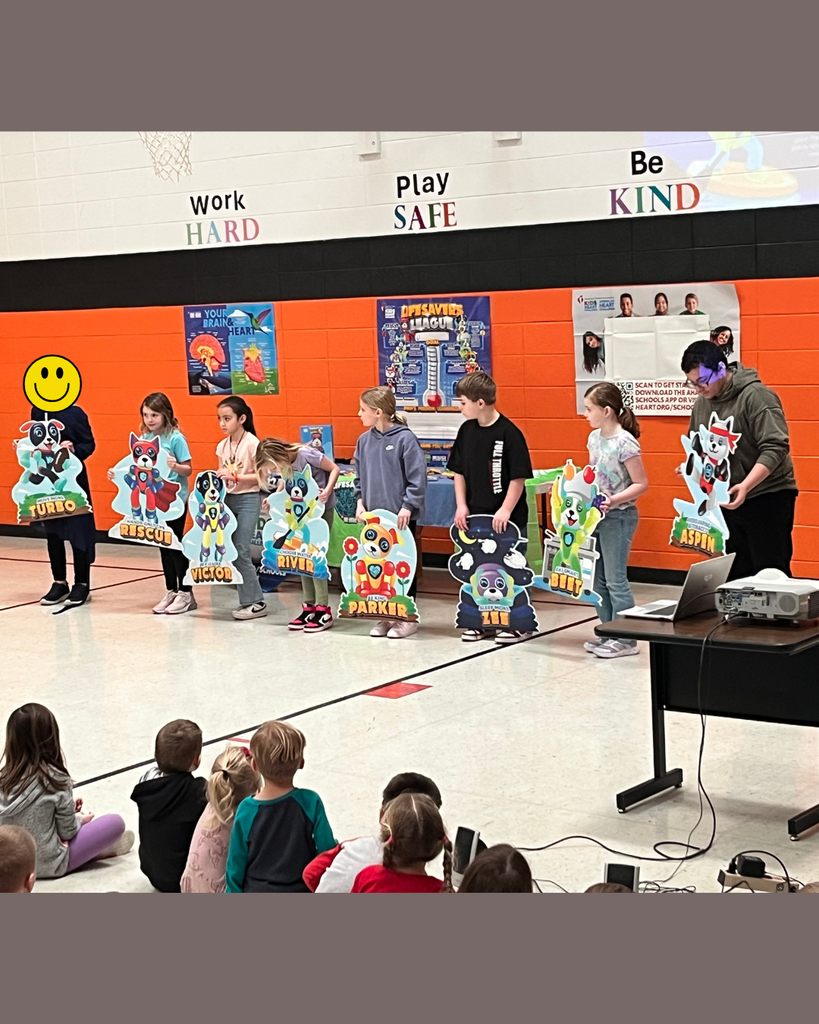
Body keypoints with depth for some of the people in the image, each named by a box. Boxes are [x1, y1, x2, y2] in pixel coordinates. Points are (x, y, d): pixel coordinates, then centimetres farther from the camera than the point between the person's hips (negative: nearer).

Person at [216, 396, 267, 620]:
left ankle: (255, 602, -2)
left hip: (248, 500, -7)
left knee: (240, 550, -10)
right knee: (232, 551, 4)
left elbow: (260, 476, -13)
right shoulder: (222, 446, 7)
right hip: (228, 499, 7)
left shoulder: (252, 443, -12)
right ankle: (249, 599, 12)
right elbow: (223, 476, 14)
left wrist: (235, 477, -21)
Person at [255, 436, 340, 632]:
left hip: (322, 508, -7)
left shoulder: (306, 454, -25)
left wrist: (327, 491, -29)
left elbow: (334, 469, -17)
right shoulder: (283, 464, -5)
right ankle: (309, 606, 12)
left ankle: (323, 610, -7)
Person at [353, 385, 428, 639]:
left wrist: (407, 506, -16)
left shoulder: (404, 438, -12)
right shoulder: (364, 440, 6)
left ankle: (408, 618, 14)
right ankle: (384, 616, 18)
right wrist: (360, 502, 2)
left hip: (401, 516, -6)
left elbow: (417, 477, -13)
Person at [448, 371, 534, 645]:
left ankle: (513, 624, 15)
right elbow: (459, 471, 11)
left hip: (507, 518, -6)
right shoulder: (466, 430, 4)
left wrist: (506, 510, -17)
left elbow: (519, 477, -13)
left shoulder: (509, 433, -14)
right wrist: (462, 505, 3)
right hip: (475, 516, 6)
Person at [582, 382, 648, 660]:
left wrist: (615, 499, -26)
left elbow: (641, 484, -16)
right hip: (595, 515, 9)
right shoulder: (594, 437, 7)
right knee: (598, 579, 12)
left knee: (615, 580, -4)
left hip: (618, 517, -9)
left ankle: (625, 640, 4)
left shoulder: (624, 443, -17)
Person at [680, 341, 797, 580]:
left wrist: (746, 485, -31)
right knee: (736, 575, 8)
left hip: (768, 496, -7)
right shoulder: (701, 403, 8)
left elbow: (775, 448, -21)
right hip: (728, 501, 7)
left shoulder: (756, 396, -15)